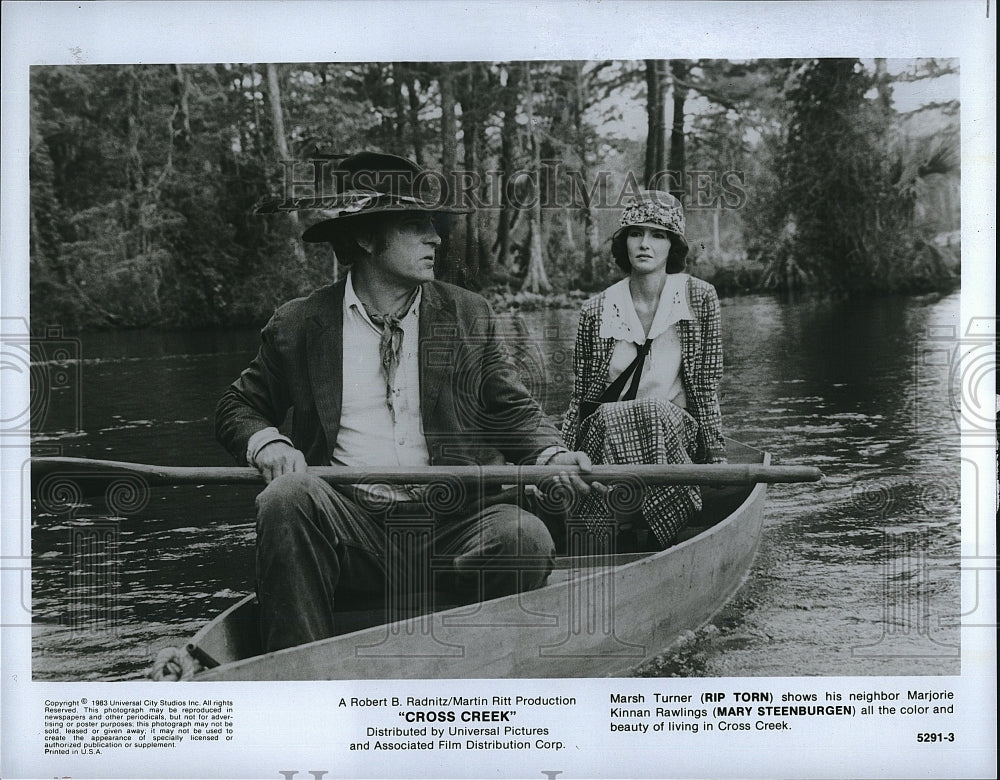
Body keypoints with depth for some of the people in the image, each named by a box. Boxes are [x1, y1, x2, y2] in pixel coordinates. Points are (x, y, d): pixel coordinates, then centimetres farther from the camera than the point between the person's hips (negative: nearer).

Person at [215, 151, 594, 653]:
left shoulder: (469, 316, 11)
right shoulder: (298, 325, 8)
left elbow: (513, 410, 13)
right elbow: (237, 407, 18)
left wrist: (552, 454, -9)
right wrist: (266, 442, -6)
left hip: (449, 526, 1)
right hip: (345, 526, 0)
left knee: (526, 537, -28)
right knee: (287, 496, -30)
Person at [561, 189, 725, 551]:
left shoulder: (699, 298, 1)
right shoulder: (596, 311, 3)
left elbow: (707, 389, 3)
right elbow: (579, 401, 8)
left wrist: (717, 459, -4)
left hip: (679, 436, 0)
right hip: (603, 437, 1)